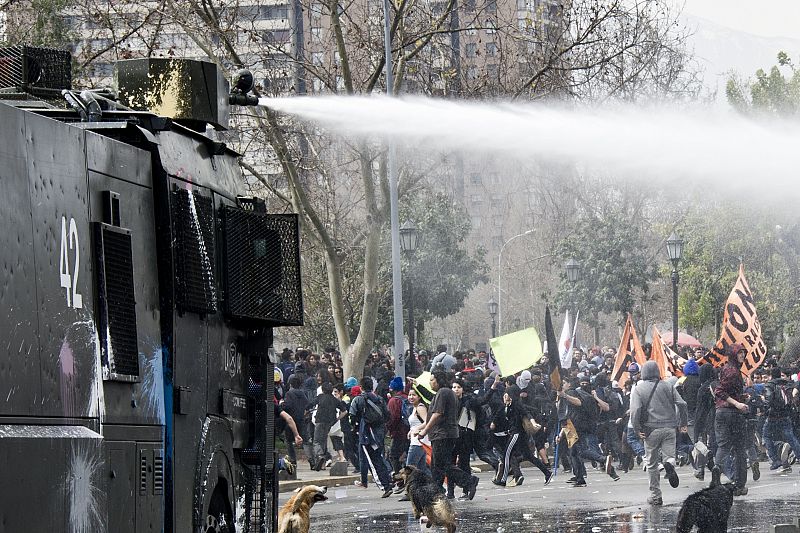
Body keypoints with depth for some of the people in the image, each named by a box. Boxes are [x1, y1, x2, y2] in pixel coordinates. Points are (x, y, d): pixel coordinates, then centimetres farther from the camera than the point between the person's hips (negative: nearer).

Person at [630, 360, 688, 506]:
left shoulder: (638, 389, 0)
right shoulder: (668, 386, 7)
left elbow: (635, 410, -13)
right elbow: (682, 404, 0)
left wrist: (637, 429, -7)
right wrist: (683, 423, 9)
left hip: (651, 430, -1)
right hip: (669, 427, 1)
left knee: (652, 464, 10)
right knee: (669, 455, 5)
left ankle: (655, 496, 13)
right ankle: (669, 464, -33)